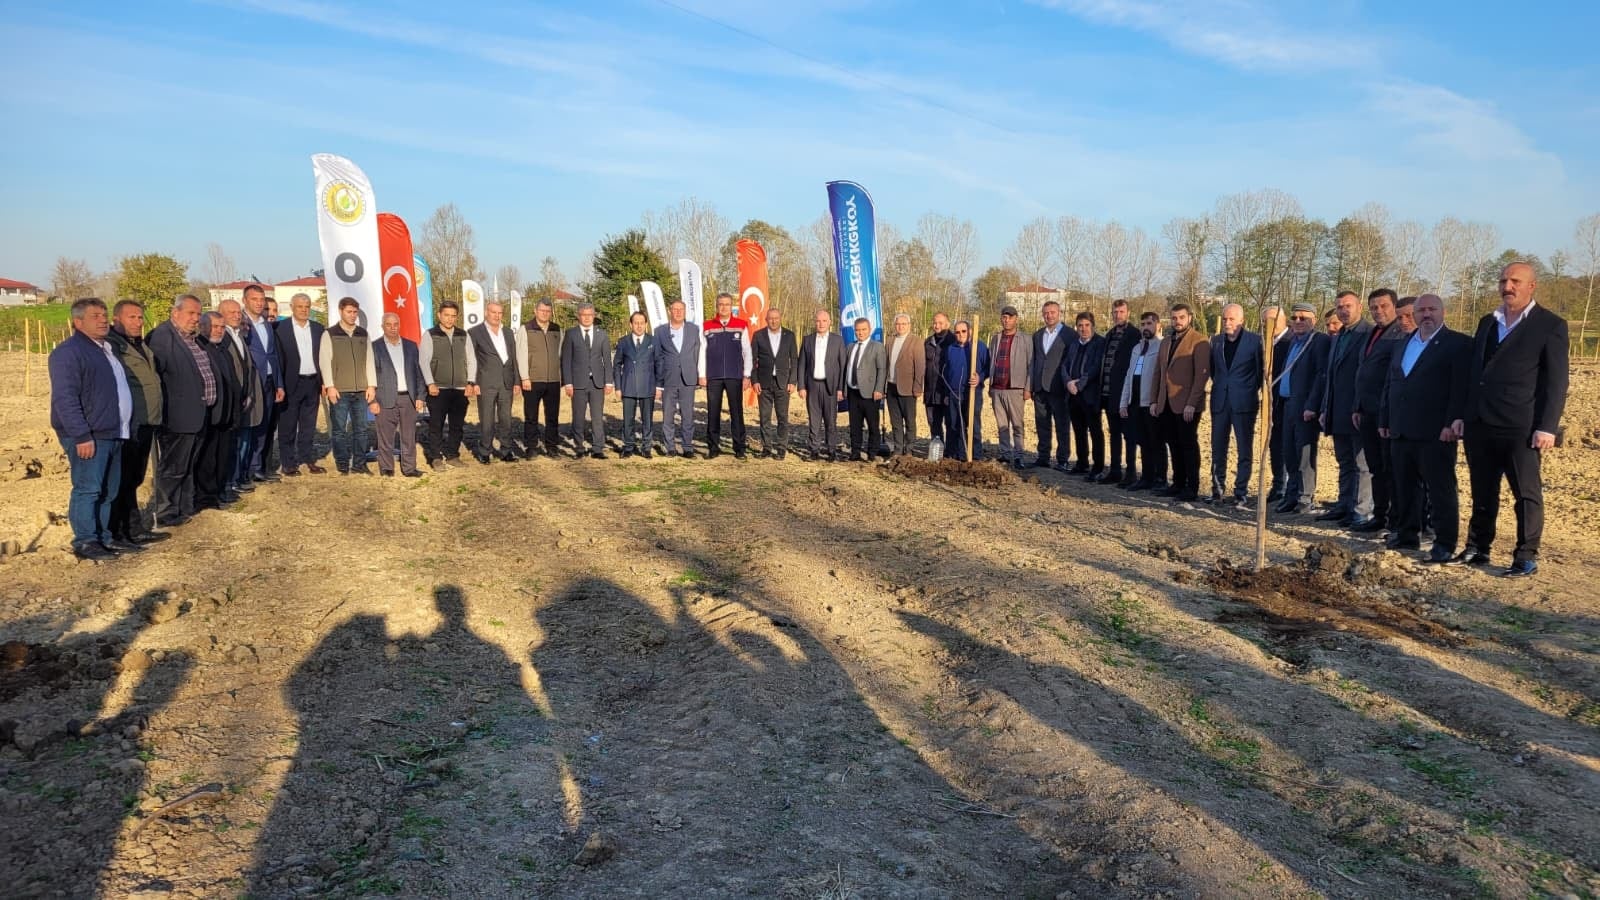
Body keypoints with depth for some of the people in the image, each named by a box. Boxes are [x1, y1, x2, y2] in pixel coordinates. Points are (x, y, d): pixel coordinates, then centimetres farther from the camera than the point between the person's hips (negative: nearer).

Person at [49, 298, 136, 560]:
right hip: (89, 436, -9)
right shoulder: (69, 352, -11)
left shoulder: (106, 349, 18)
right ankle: (85, 542, -1)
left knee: (108, 491, 13)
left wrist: (125, 429, 20)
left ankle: (103, 537, 21)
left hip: (113, 434, 9)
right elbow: (65, 398, -18)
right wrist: (82, 436, -23)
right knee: (87, 489, -6)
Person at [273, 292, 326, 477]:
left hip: (313, 382, 4)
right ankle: (288, 463, 11)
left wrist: (324, 381, 6)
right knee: (287, 425, 4)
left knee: (308, 425, 12)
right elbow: (277, 358, -6)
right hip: (291, 384, -4)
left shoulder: (318, 328, 9)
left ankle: (307, 459, 21)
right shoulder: (281, 328, -5)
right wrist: (279, 385, -11)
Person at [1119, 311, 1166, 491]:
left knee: (1156, 443, 1)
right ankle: (1147, 478, 19)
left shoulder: (1163, 347, -8)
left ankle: (1160, 479, 8)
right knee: (1143, 442, 12)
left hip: (1152, 402, -7)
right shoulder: (1137, 348, 18)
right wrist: (1124, 402, 14)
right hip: (1136, 402, 7)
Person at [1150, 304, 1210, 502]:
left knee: (1189, 445, -2)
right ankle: (1178, 484, 19)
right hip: (1166, 404, 7)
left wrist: (1191, 404, -18)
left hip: (1186, 405, -7)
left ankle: (1192, 489, 4)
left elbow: (1202, 374, -13)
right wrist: (1155, 400, 11)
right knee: (1174, 445, 11)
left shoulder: (1199, 342, -6)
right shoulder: (1166, 342, 17)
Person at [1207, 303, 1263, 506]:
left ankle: (1241, 492, 7)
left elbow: (1261, 369, 1)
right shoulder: (1216, 341, 9)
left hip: (1244, 403, -4)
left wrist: (1252, 390, 4)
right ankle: (1217, 490, 15)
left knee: (1244, 450, 1)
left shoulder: (1255, 340, -4)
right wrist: (1219, 385, 13)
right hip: (1220, 401, 4)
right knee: (1218, 448, 7)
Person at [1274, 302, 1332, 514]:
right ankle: (1291, 496, 21)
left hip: (1306, 407, -8)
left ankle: (1305, 499, 5)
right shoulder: (1293, 342, 18)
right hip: (1289, 404, 8)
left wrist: (1311, 406, -20)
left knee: (1305, 455, -2)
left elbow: (1322, 375, -16)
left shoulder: (1321, 341, -9)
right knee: (1289, 454, 12)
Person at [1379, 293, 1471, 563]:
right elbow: (1389, 385, 20)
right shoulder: (1403, 345, 19)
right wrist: (1384, 420, 14)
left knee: (1441, 489, -2)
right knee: (1405, 487, 13)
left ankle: (1445, 544, 4)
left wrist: (1453, 422, -17)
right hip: (1401, 431, 7)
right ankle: (1407, 535, 23)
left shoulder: (1459, 344, -2)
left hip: (1435, 432, -6)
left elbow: (1461, 387, -10)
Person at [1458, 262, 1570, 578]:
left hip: (1520, 427, -5)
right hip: (1480, 424, 6)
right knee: (1482, 492, 12)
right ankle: (1477, 548, 21)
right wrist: (1461, 415, 12)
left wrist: (1547, 427, -14)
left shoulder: (1550, 325, -2)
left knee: (1527, 494, 1)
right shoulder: (1487, 322, 15)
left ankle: (1526, 557, 8)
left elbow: (1556, 381, -7)